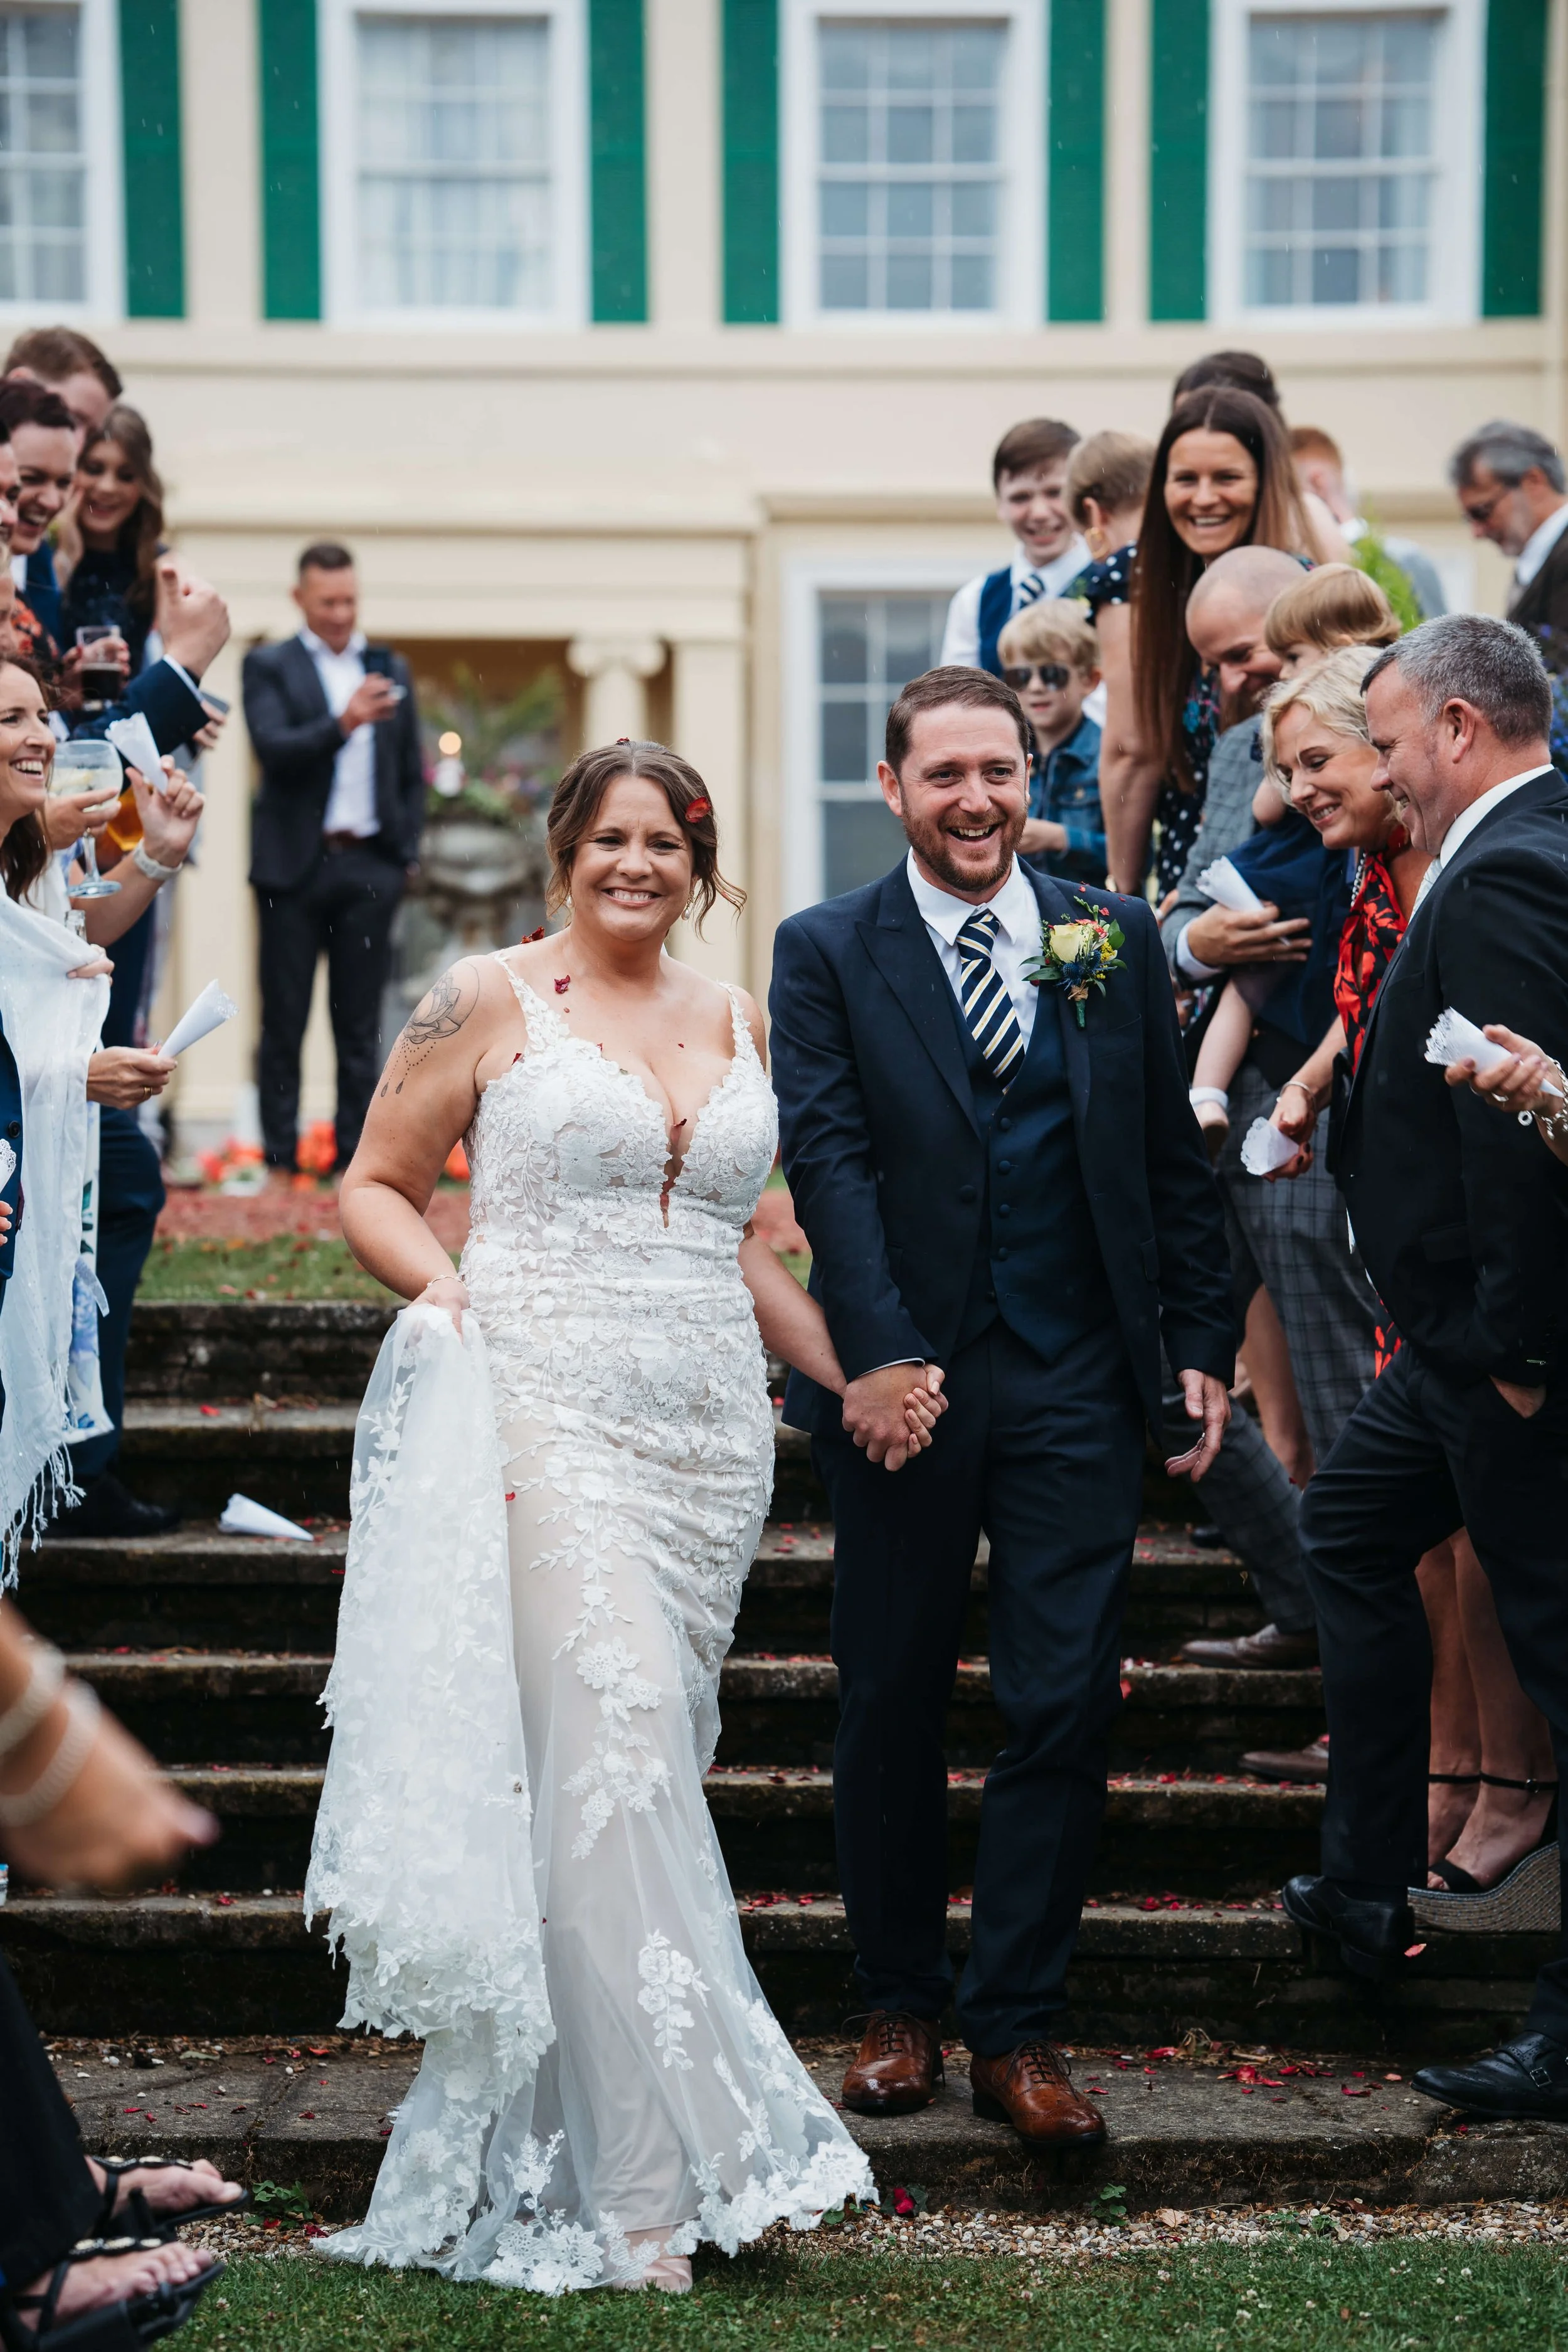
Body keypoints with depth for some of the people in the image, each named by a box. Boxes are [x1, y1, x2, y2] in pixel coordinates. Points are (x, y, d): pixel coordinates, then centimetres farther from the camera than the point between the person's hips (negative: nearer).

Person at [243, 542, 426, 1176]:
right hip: (294, 865, -3)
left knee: (360, 1027, 5)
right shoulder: (269, 667, 2)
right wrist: (342, 724, -28)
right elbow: (272, 748, -14)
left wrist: (404, 851, 8)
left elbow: (411, 771, 17)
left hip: (369, 867, 3)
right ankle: (280, 1157, 5)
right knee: (284, 1023, 1)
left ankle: (354, 1156, 8)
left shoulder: (390, 668, 13)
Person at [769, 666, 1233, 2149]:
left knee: (1064, 1707, -1)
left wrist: (1202, 1345, 5)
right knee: (890, 1706, 8)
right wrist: (875, 1353, -20)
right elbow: (828, 1157, -9)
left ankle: (1016, 2029, 10)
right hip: (905, 1383, -1)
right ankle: (899, 2009, 23)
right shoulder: (827, 954, 1)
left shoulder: (1115, 939, 9)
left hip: (1075, 1385, 2)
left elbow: (1173, 1160, 11)